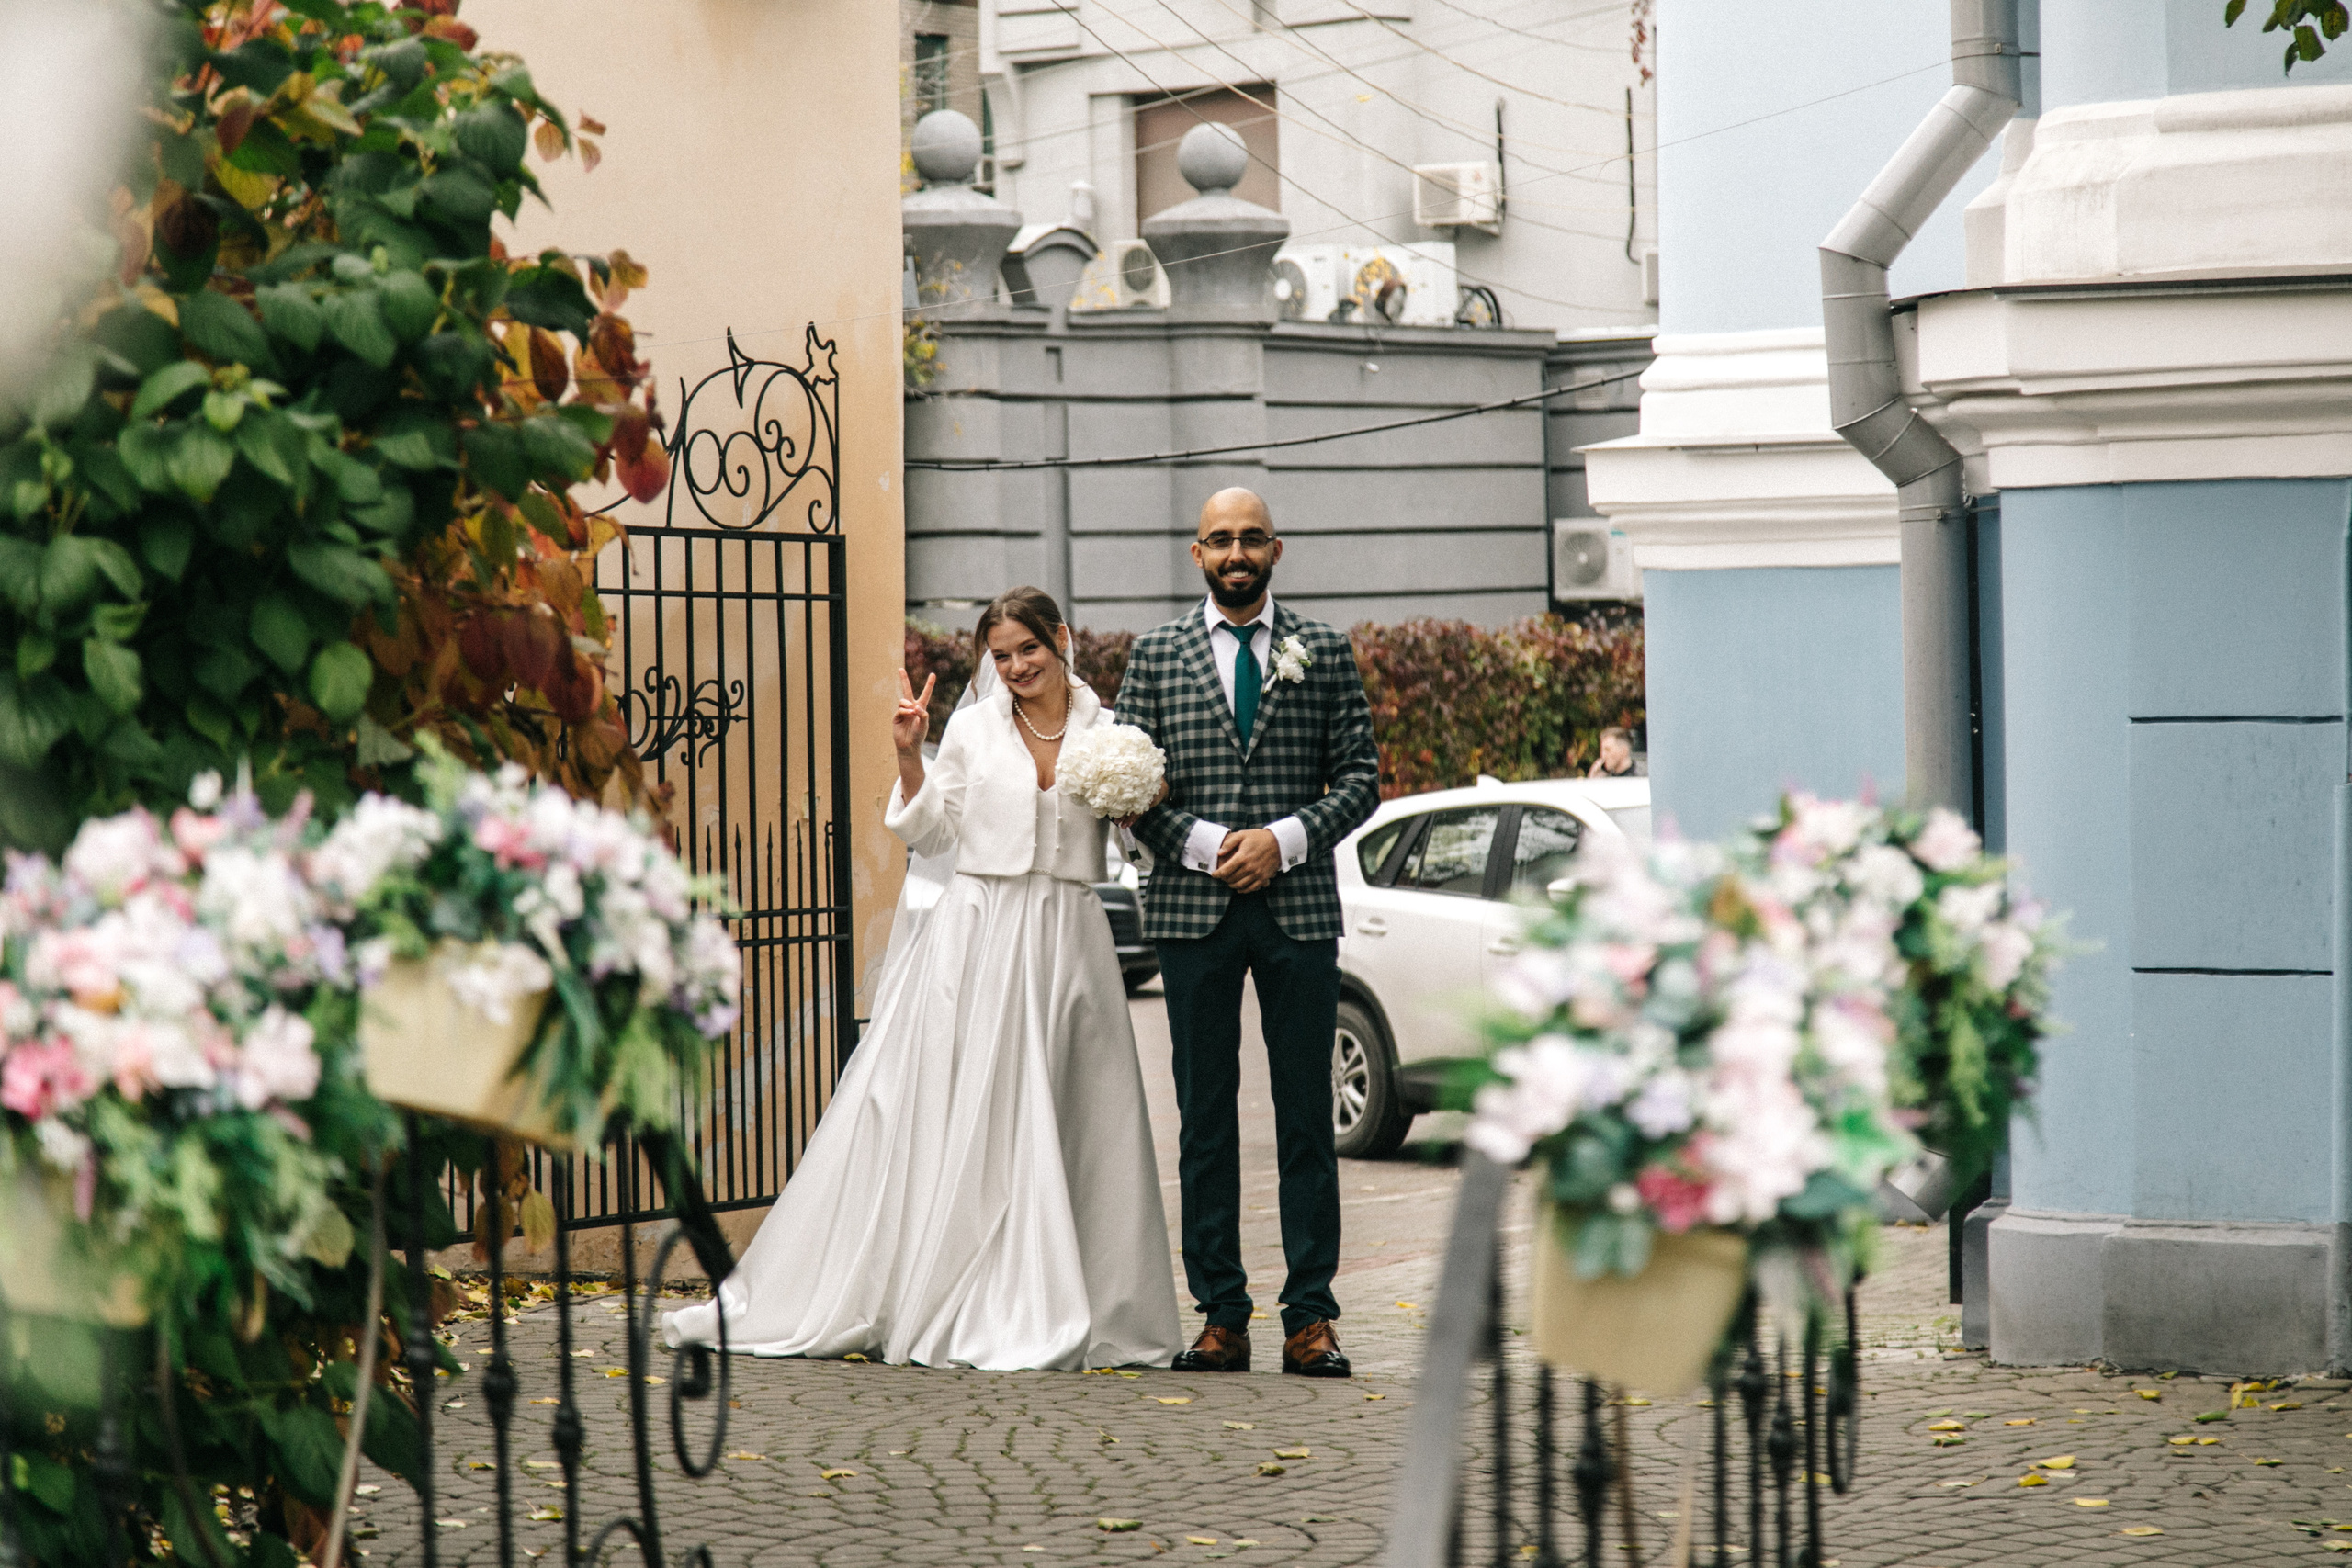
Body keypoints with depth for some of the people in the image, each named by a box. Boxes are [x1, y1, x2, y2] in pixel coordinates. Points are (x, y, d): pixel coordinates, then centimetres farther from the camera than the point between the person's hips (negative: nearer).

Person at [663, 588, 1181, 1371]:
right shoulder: (971, 731, 5)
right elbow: (927, 835, 7)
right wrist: (908, 757, -5)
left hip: (1067, 945, 1)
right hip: (976, 941, -1)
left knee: (1067, 1129, 1)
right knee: (949, 1123, -2)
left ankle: (1056, 1314, 7)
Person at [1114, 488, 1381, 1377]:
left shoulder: (1322, 652, 8)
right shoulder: (1157, 654, 8)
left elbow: (1360, 777, 5)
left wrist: (1286, 838, -10)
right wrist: (1204, 843, -10)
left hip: (1299, 905, 0)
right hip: (1193, 906, 0)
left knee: (1306, 1113, 0)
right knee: (1205, 1116, 2)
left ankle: (1311, 1319, 2)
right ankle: (1221, 1318, 6)